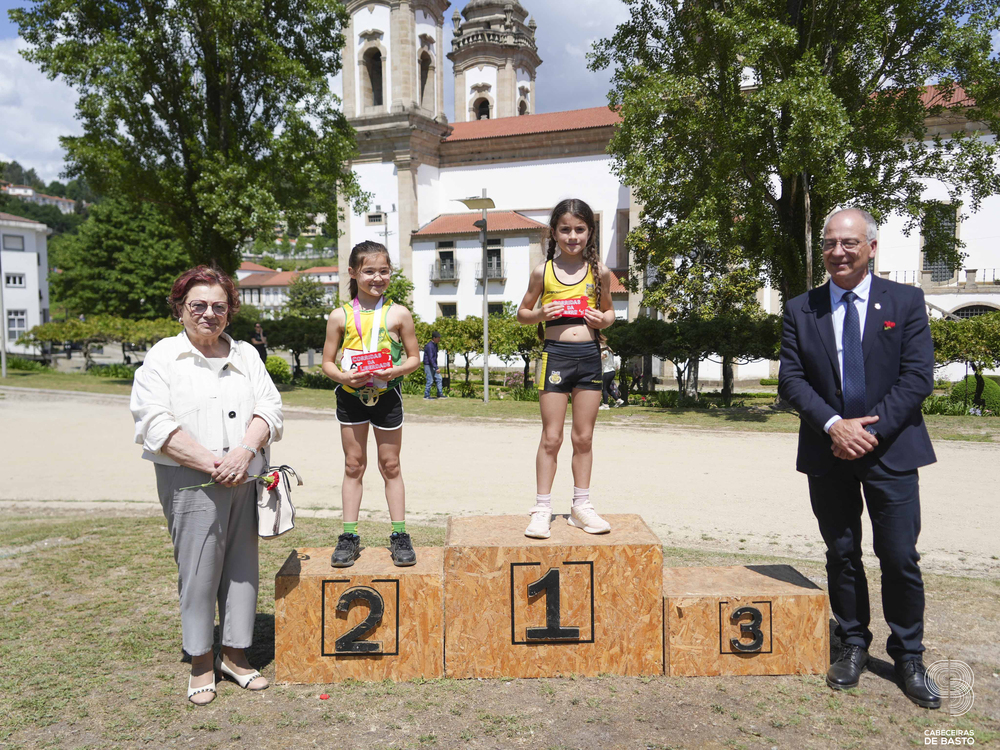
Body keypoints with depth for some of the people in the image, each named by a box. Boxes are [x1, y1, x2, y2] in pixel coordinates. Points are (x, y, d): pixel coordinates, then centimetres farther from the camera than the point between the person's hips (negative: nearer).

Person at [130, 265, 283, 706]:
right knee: (199, 570, 0)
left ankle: (234, 653, 24)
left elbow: (269, 408, 6)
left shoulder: (245, 355, 14)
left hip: (246, 481, 4)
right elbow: (156, 424, -9)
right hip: (191, 484, -4)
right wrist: (212, 465, -16)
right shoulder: (162, 358, 1)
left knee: (242, 566, 9)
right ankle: (200, 662, 17)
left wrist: (244, 452, -12)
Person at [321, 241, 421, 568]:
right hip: (350, 395, 1)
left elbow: (414, 357, 3)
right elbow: (327, 362, 4)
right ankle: (349, 536, 17)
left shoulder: (398, 314, -2)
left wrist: (396, 370, -17)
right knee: (353, 465, 9)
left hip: (386, 394, -1)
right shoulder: (340, 316, 0)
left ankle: (400, 535, 16)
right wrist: (343, 376, -17)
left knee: (390, 465, 8)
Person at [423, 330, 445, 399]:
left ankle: (440, 394, 11)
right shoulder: (429, 346, -20)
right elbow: (430, 358, -26)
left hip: (433, 365, 9)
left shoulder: (435, 345, 10)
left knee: (438, 378, 7)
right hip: (428, 365, -9)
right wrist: (436, 368, -29)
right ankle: (426, 396, 2)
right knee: (430, 381, -7)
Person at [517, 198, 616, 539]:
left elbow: (609, 310, 18)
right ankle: (542, 509, 11)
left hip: (589, 356, 2)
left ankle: (581, 506, 21)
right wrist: (539, 315, -11)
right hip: (555, 355, -2)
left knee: (584, 437, 9)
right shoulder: (543, 271, 2)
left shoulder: (599, 271, 6)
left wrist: (604, 320, -5)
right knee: (551, 437, 1)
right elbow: (522, 313, 10)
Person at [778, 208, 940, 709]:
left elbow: (918, 376, -5)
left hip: (890, 448, -1)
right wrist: (833, 424, -16)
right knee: (841, 555, 11)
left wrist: (873, 429, -15)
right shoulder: (800, 310, 5)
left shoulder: (906, 301, 2)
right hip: (828, 453, 2)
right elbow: (790, 379, -2)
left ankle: (908, 656, 21)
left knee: (900, 558, 3)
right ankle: (853, 645, 27)